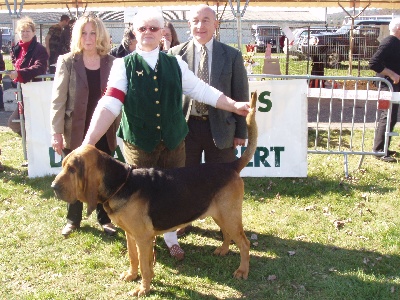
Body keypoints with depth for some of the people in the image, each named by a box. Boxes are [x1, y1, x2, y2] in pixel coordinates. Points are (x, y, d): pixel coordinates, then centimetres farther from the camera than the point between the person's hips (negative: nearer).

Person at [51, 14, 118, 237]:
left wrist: (119, 130, -1)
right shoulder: (67, 62, -1)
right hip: (75, 132, 0)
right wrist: (56, 132, -9)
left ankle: (105, 218, 28)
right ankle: (73, 220, 29)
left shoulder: (112, 63, 1)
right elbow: (58, 99, -4)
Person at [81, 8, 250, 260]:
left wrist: (233, 105, -1)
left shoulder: (175, 63, 5)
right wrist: (89, 141, -25)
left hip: (173, 140, 3)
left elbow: (201, 90, 6)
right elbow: (110, 104, -15)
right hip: (138, 142, -2)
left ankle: (171, 238, 34)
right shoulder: (123, 65, -5)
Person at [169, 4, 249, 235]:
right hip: (186, 125, 1)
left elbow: (241, 97, 2)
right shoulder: (176, 54, 0)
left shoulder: (232, 56, 0)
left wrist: (241, 131, -1)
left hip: (220, 127, 0)